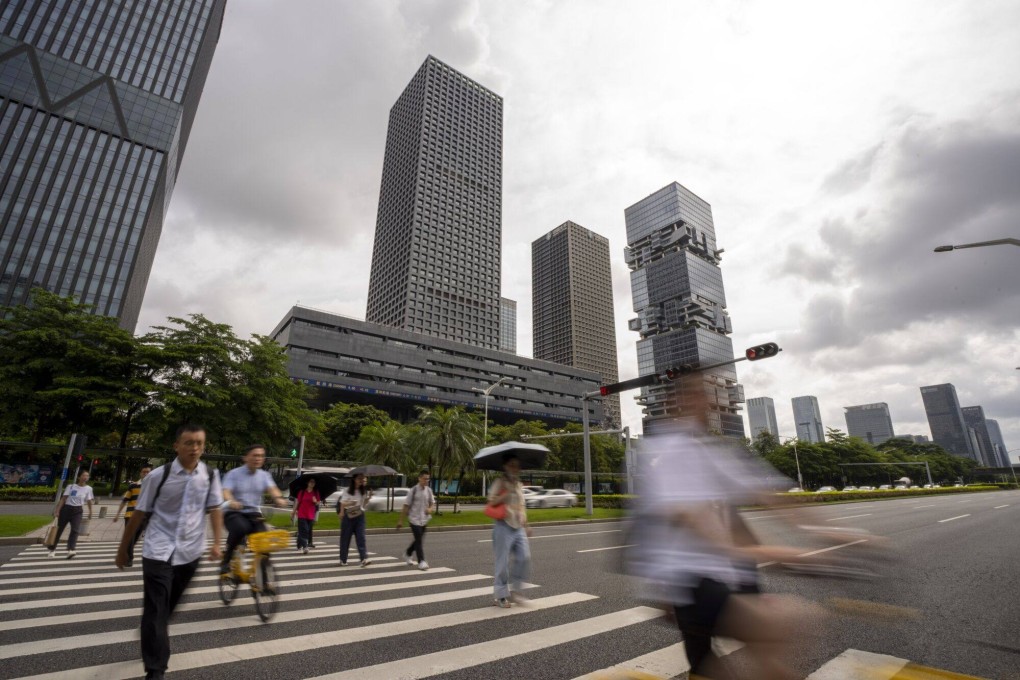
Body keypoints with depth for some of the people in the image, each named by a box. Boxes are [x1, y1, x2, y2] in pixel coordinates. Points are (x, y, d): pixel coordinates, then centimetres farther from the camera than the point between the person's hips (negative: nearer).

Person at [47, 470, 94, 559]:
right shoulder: (71, 486, 1)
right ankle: (53, 549, 30)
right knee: (59, 530, 10)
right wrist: (57, 510, -10)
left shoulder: (88, 488, 3)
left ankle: (71, 550, -25)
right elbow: (63, 498, -2)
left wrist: (90, 512, 7)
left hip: (78, 511, -1)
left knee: (75, 530, -16)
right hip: (66, 509, 1)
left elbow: (89, 501, 6)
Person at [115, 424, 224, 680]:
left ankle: (154, 635, 47)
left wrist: (216, 543, -9)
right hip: (158, 552, -3)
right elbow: (139, 514, 0)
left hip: (190, 553, 3)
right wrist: (123, 549, 7)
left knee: (168, 607, 20)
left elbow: (214, 511, 0)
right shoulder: (159, 476, -10)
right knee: (155, 610, -3)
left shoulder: (210, 476, -4)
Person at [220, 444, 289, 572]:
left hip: (254, 514, 3)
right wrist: (231, 501, -42)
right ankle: (226, 560, -11)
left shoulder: (264, 475, 5)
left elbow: (272, 489, -12)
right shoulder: (234, 474, -4)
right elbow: (226, 492, -18)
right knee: (241, 528, -35)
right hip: (234, 513, -3)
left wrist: (279, 498, -36)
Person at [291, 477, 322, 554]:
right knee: (304, 530, -9)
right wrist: (293, 511, 6)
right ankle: (304, 546, -10)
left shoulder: (316, 493, 4)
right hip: (302, 514, -3)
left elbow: (319, 503, 6)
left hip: (311, 515, 3)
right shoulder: (302, 492, -2)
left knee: (309, 530, 10)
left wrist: (316, 502, -16)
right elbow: (297, 502, 3)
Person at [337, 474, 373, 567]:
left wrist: (368, 497, -7)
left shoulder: (364, 491, 8)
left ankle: (364, 559, -14)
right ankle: (343, 560, 18)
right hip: (348, 516, -2)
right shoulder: (347, 490, -1)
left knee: (361, 537, -7)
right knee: (345, 538, 5)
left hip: (360, 516, 2)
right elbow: (342, 503, -5)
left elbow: (364, 504, 9)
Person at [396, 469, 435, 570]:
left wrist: (430, 509, -12)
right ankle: (421, 561, -2)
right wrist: (401, 520, -6)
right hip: (414, 519, -6)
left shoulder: (429, 490, 2)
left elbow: (432, 503, 12)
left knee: (419, 540, 16)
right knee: (419, 540, -10)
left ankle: (407, 554, 38)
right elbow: (406, 505, -8)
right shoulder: (414, 490, -12)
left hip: (424, 519, 6)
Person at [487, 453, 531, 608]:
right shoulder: (500, 482, -4)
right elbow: (491, 501, -16)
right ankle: (501, 595, 14)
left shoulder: (519, 485, 17)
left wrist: (526, 525, 20)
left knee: (525, 557, -2)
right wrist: (508, 493, -23)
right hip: (504, 526, -6)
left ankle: (514, 591, 14)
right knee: (503, 562, -1)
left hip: (519, 527, 6)